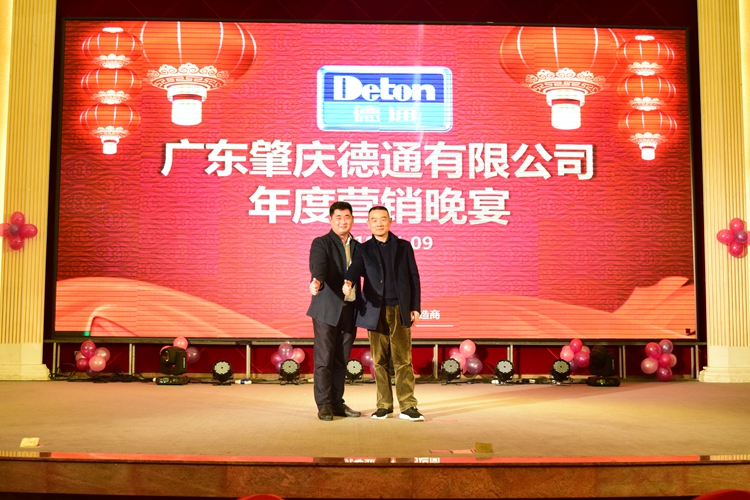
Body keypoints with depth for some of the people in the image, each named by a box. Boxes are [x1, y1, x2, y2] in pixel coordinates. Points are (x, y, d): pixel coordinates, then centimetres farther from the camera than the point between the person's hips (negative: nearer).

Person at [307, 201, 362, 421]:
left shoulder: (357, 246, 15)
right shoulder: (321, 244, -4)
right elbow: (318, 267, -23)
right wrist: (316, 281, -44)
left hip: (349, 311, 5)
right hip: (327, 310, -5)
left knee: (341, 361, 10)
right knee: (324, 360, -1)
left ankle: (337, 403, 18)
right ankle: (324, 406, 6)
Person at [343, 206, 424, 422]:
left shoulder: (404, 246, 11)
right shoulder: (363, 249, 10)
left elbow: (413, 277, 8)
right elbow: (356, 268, -8)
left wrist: (416, 307, 1)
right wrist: (348, 282, -31)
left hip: (400, 310, -1)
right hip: (375, 311, 1)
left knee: (403, 360, -3)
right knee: (380, 361, 4)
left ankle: (408, 406, 0)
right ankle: (384, 405, 13)